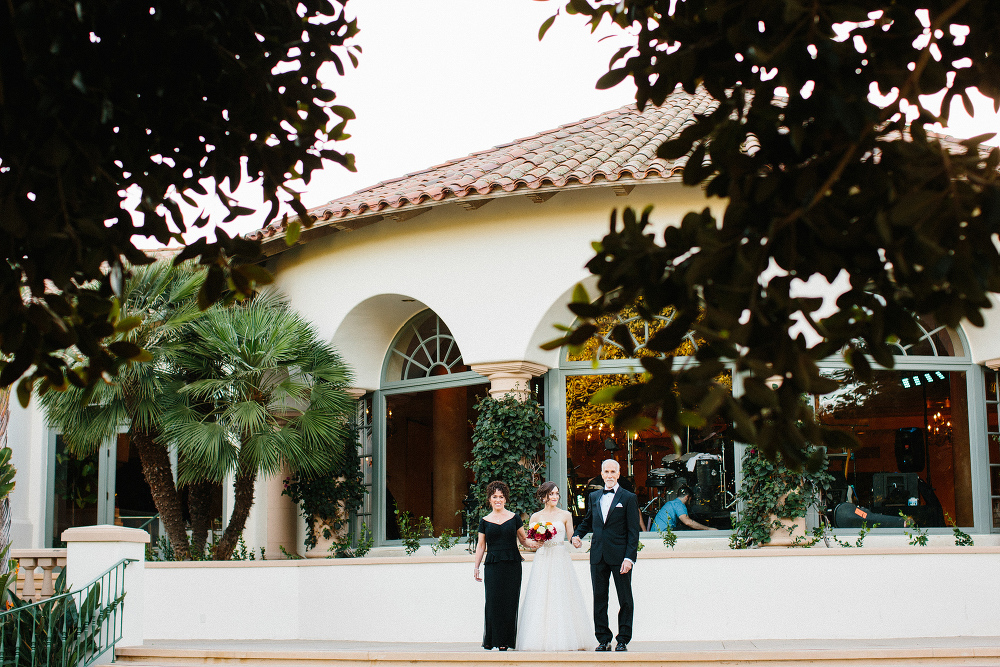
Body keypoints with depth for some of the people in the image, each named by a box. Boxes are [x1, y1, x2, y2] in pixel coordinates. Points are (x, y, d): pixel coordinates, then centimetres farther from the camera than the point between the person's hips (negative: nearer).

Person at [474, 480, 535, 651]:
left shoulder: (514, 518, 8)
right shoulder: (485, 521, 10)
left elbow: (523, 539, 12)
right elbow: (481, 546, 13)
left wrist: (532, 543, -10)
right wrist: (476, 567, 8)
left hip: (512, 565, 0)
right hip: (493, 565, 0)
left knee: (509, 602, -3)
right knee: (493, 601, -7)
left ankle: (504, 641, 3)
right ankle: (490, 639, 1)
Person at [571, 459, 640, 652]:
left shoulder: (628, 498, -2)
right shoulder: (594, 497, 13)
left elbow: (633, 532, -6)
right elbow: (588, 521, 29)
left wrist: (629, 558, -14)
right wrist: (577, 534, 9)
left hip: (620, 556, -4)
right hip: (598, 556, 5)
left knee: (625, 600, 2)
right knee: (599, 599, 6)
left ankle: (623, 640, 8)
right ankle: (603, 639, 13)